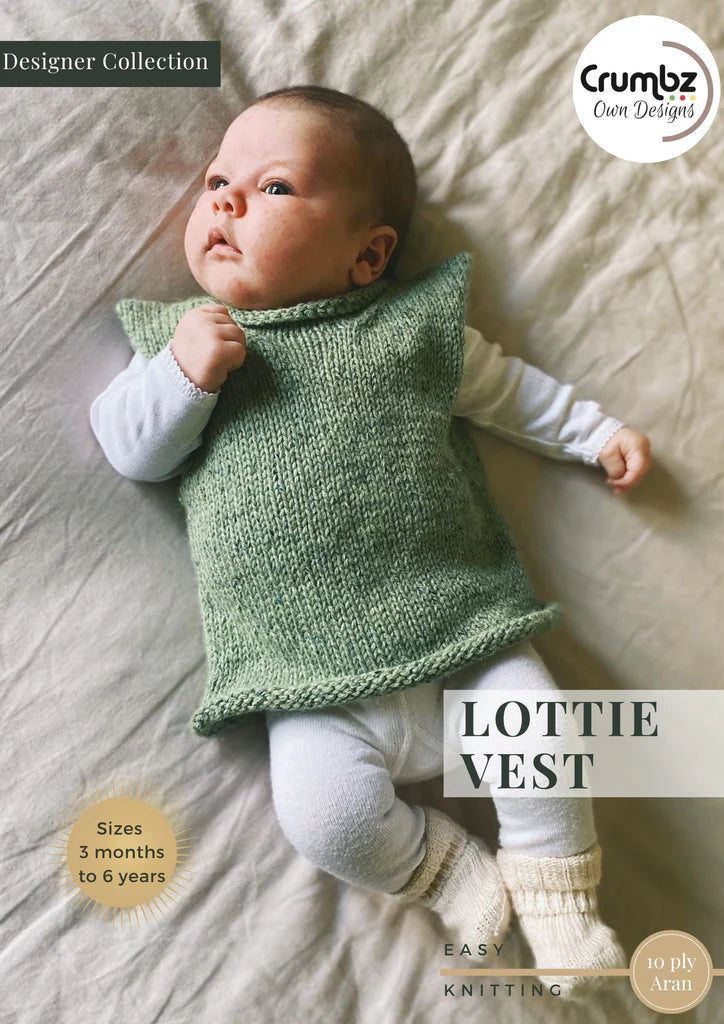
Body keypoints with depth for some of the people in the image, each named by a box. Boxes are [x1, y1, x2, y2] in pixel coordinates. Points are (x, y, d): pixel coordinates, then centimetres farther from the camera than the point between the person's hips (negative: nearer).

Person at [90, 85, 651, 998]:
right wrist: (183, 374, -12)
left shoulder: (416, 326, 9)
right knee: (323, 812, -19)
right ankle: (439, 865, 14)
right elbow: (129, 450, 6)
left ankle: (558, 898, 22)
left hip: (464, 634, 2)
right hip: (322, 683, -1)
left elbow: (509, 390, 22)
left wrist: (600, 433, 24)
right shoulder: (189, 338, 9)